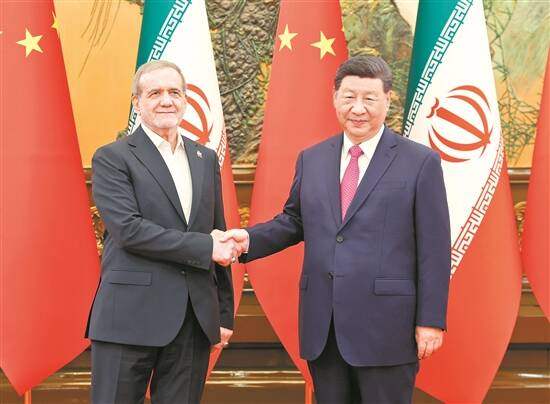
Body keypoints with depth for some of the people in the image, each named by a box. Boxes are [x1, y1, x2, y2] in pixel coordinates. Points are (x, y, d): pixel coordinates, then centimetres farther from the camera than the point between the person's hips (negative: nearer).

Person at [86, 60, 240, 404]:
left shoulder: (206, 159, 15)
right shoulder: (112, 158, -2)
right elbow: (128, 230, -15)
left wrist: (225, 313, 13)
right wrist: (204, 247, -14)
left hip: (195, 320, 5)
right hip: (131, 316, -4)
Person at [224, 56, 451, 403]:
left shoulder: (420, 162, -3)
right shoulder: (311, 160, 11)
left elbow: (434, 248, -4)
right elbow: (294, 221, 19)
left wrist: (431, 321, -8)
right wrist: (251, 239, 0)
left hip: (385, 325, -4)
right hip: (322, 325, 4)